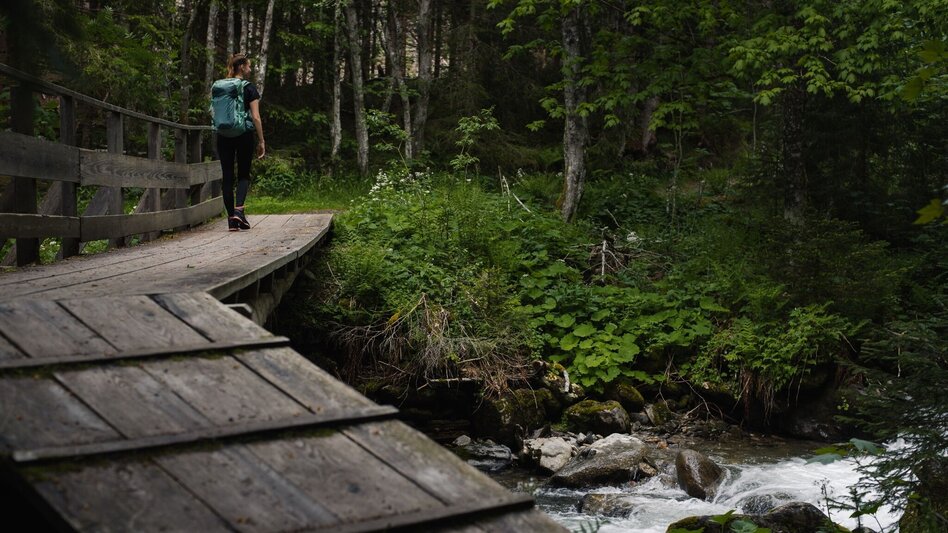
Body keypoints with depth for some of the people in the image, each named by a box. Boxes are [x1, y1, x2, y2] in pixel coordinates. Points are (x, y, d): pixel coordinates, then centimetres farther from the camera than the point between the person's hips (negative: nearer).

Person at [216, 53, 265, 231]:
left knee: (227, 176, 6)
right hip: (244, 135, -3)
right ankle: (239, 209, -12)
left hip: (224, 136, 3)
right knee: (243, 174, 9)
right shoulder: (249, 88, -4)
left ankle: (231, 218, 5)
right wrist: (261, 141, -4)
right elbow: (256, 117, -8)